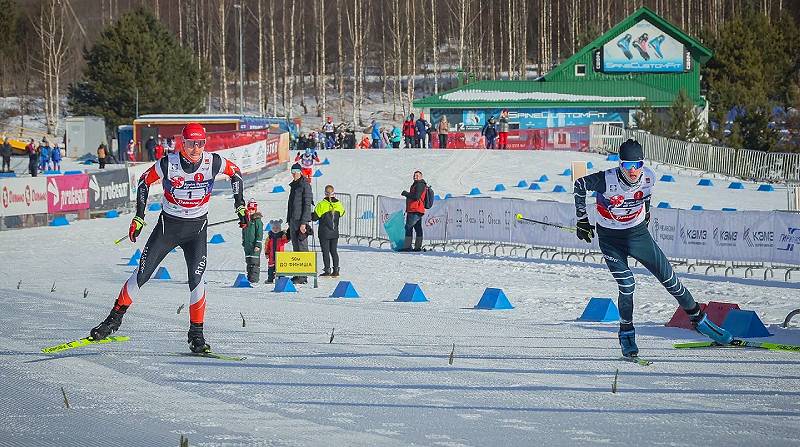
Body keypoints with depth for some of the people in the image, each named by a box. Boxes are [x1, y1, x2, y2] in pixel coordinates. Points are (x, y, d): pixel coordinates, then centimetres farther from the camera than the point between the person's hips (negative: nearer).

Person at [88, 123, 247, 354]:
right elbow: (144, 181, -1)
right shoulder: (168, 164, -19)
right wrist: (139, 217, -2)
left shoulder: (213, 162, -16)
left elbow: (235, 173, 5)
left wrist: (240, 205, 1)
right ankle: (115, 319, 14)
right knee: (141, 275, -1)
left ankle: (196, 333, -3)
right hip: (168, 224, 0)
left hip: (197, 228, 0)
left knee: (197, 279, -14)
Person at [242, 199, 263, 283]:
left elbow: (260, 233, -11)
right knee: (248, 262, 11)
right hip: (247, 244, 7)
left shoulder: (257, 220, -8)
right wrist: (243, 242, 20)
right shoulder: (246, 219, 12)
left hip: (255, 245, -7)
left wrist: (258, 244, -15)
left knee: (255, 262, -8)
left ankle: (254, 279, -9)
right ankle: (249, 277, 17)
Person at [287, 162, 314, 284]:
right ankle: (297, 275, 13)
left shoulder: (305, 185, -9)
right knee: (296, 247, 9)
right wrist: (289, 221, 18)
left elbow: (307, 205, -13)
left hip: (301, 220, -9)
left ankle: (303, 276, -9)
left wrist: (303, 223, -18)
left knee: (302, 247, -9)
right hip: (293, 220, 9)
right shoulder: (293, 186, 17)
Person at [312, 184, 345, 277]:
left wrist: (308, 216, 10)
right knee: (333, 250, 11)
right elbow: (341, 213, 15)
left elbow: (315, 216, -10)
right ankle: (336, 270, 9)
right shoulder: (338, 204, -2)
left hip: (324, 233, -4)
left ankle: (327, 270, -3)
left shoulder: (322, 204, -14)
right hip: (335, 233, 4)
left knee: (325, 251, 0)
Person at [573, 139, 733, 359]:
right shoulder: (607, 180, -28)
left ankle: (698, 319, 19)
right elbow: (580, 185, -10)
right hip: (610, 238, -3)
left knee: (668, 277, 3)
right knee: (627, 285, -16)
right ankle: (626, 332, 6)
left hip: (638, 232, 3)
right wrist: (582, 220, -4)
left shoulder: (648, 178, -17)